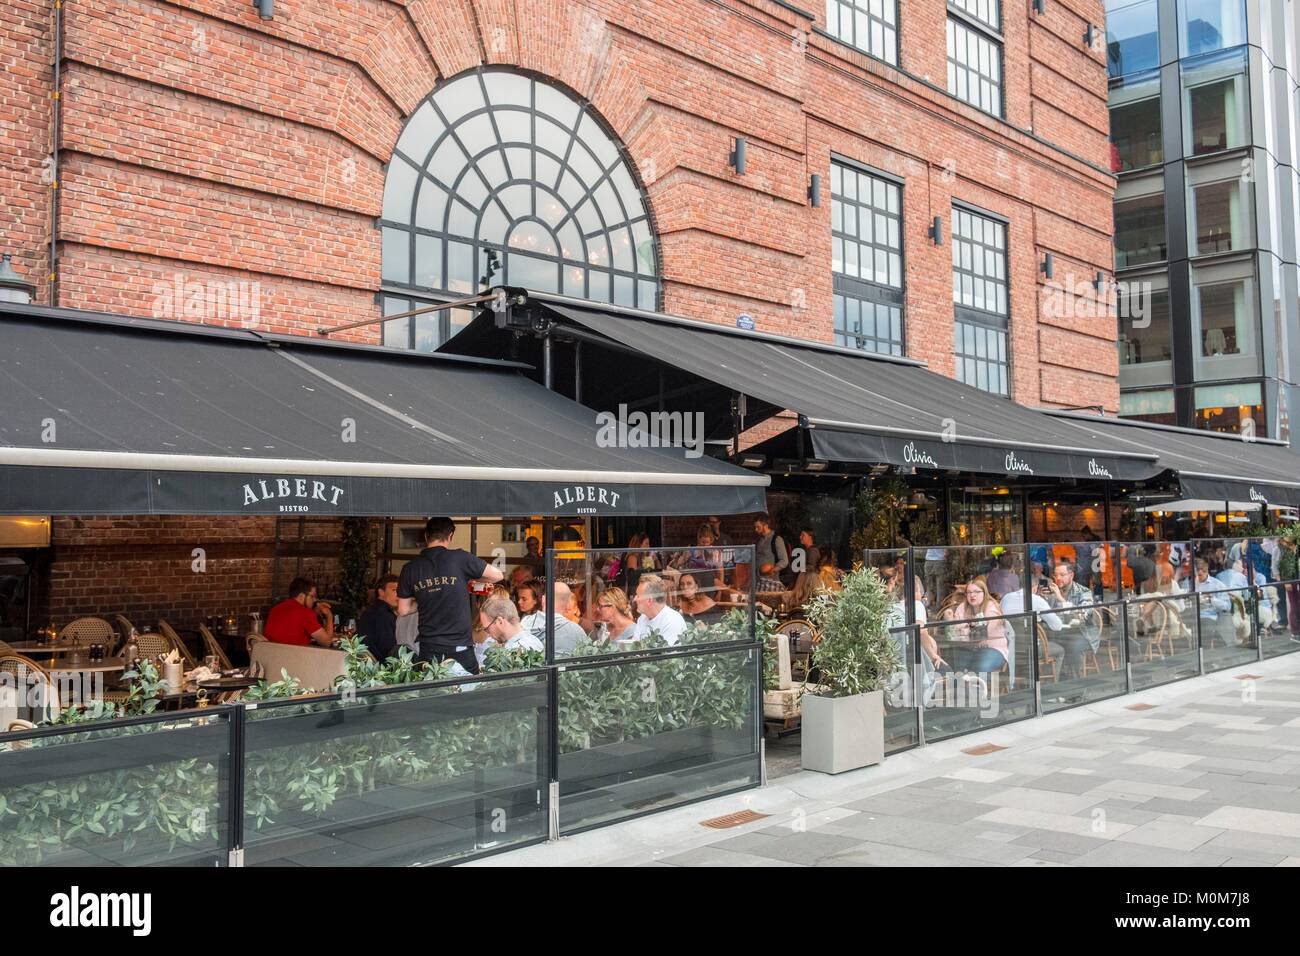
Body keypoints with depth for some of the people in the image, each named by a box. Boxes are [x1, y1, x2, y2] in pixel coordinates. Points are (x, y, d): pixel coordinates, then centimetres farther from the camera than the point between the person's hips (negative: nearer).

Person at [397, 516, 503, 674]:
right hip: (460, 649, -2)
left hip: (428, 650, 2)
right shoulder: (459, 558, -9)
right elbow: (498, 575, 0)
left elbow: (403, 610, 7)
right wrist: (470, 577, 15)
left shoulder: (410, 568, 0)